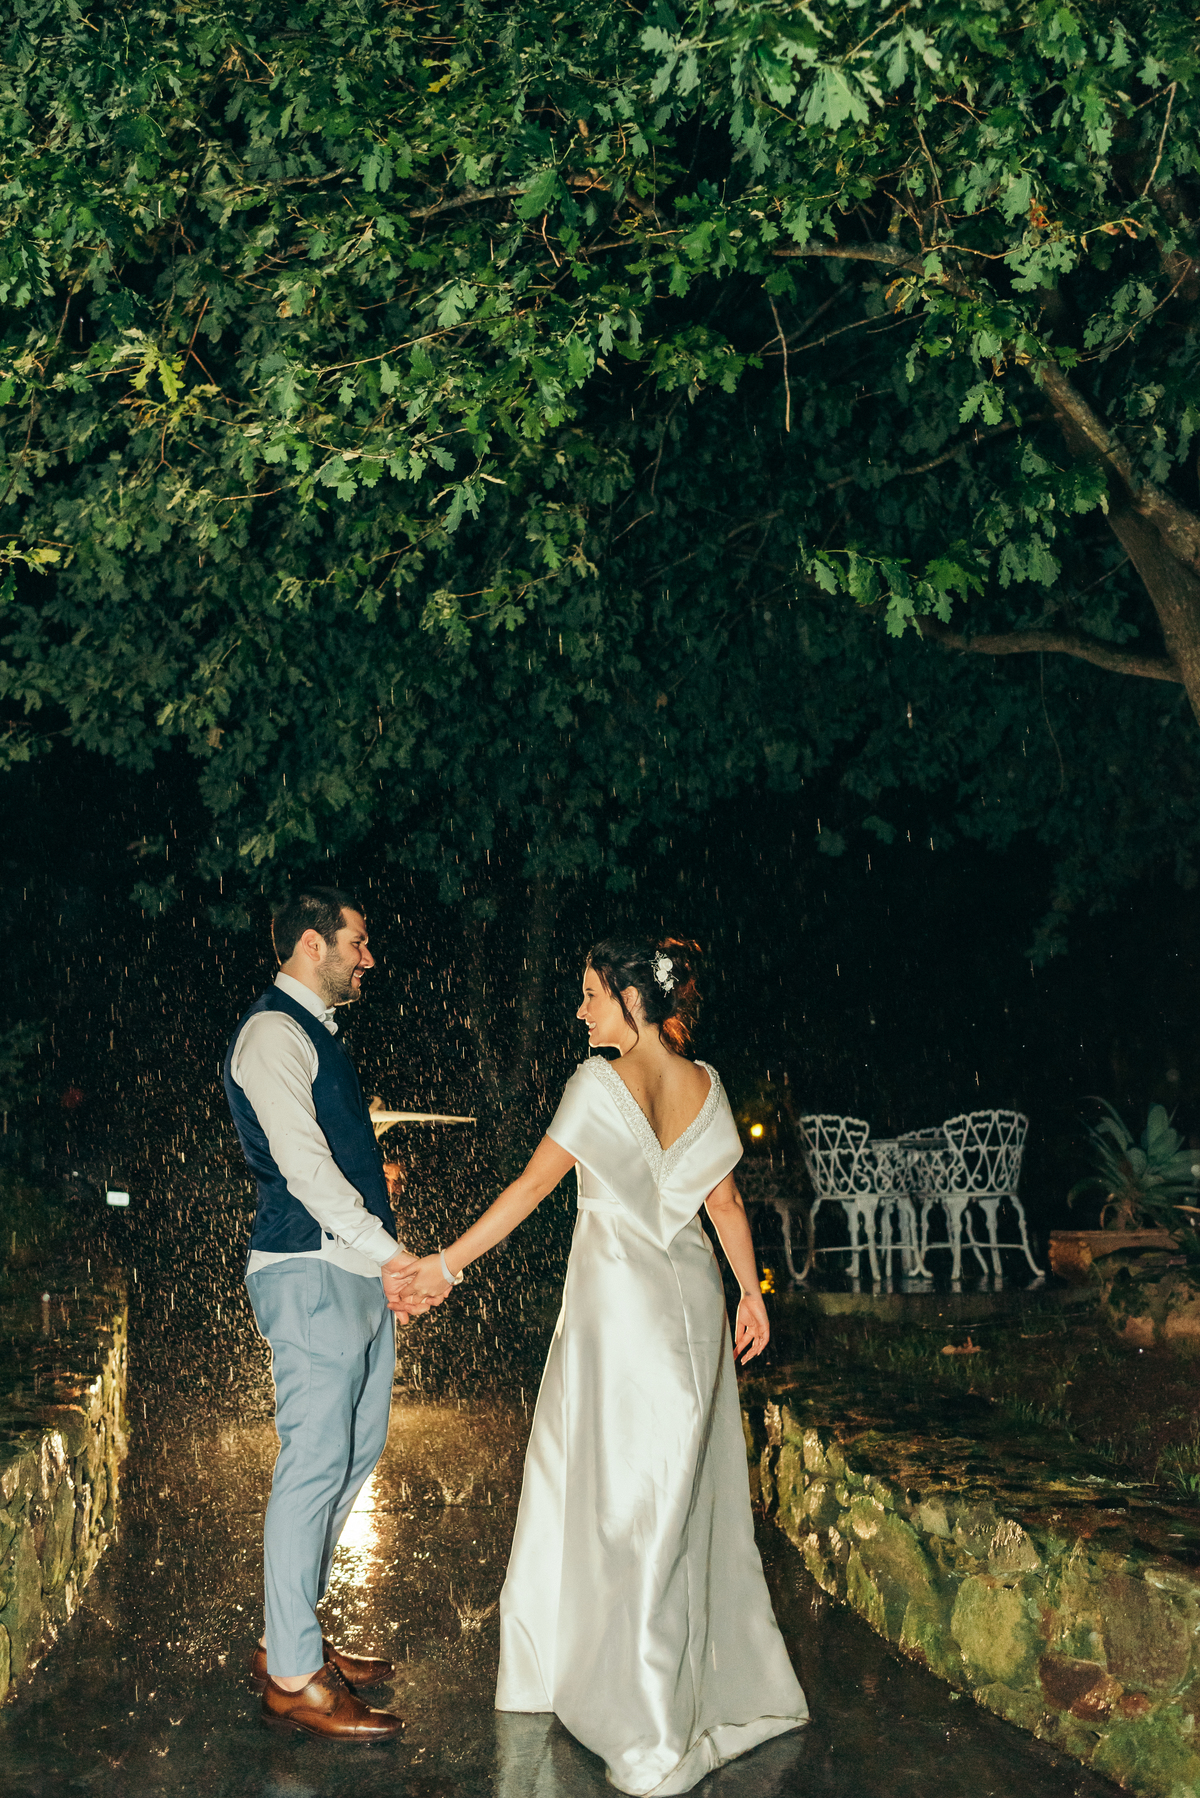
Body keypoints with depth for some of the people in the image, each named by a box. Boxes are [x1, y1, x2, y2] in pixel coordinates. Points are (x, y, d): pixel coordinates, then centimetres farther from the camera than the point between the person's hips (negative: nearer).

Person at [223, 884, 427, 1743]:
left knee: (356, 1454, 14)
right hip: (310, 1273, -10)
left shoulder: (319, 1035, 20)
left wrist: (383, 1262, 15)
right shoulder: (273, 1032, -11)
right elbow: (302, 1161, -19)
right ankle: (292, 1675, 4)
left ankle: (293, 1635, 26)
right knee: (315, 1464, -6)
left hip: (357, 1272, 10)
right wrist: (388, 1251, -18)